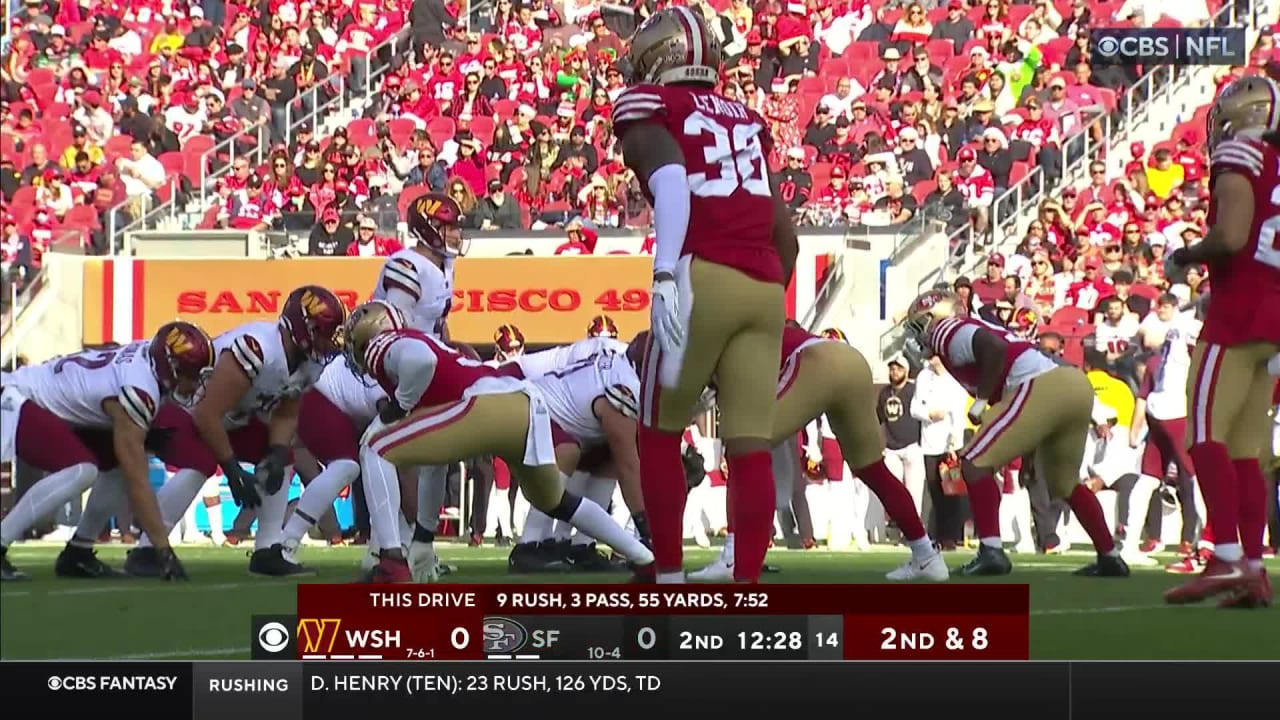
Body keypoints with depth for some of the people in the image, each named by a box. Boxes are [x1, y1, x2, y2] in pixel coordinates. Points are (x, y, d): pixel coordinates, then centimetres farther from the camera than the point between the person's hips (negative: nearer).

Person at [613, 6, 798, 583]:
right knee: (751, 447, 2)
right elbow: (784, 232, 24)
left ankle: (670, 584, 10)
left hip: (702, 275, -5)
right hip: (765, 285, 5)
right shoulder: (745, 120, 25)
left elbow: (670, 180, -13)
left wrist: (665, 277, -21)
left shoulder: (649, 109, 8)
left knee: (659, 434, 12)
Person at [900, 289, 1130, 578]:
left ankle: (991, 552, -14)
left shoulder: (946, 332, 3)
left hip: (1043, 389, -9)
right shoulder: (970, 329, 29)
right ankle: (1110, 558, 30)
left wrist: (981, 400, -6)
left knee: (976, 463, -4)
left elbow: (995, 348, -15)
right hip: (1075, 384, 9)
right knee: (1064, 483, 26)